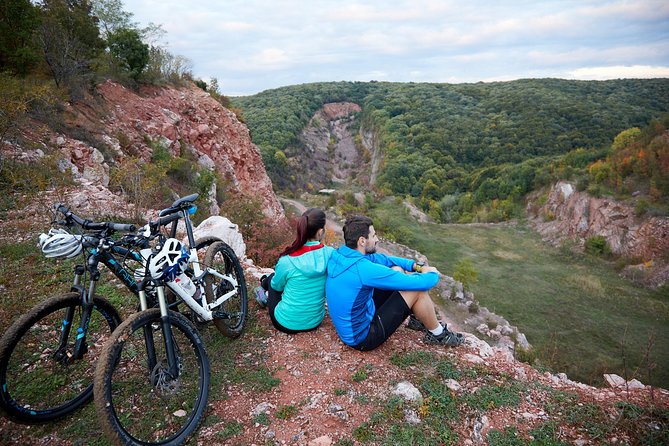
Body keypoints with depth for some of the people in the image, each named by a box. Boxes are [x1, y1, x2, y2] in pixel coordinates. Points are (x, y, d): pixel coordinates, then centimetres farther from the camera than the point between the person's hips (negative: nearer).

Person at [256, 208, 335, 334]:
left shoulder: (287, 261, -24)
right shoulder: (331, 254, -16)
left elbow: (277, 286, -3)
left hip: (286, 324, -3)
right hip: (315, 323, 3)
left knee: (272, 279, 23)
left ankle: (263, 284, 55)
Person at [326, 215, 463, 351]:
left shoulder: (339, 254, -5)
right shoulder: (365, 269, -31)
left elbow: (381, 259, 9)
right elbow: (420, 283, -23)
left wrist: (416, 266, 3)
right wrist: (433, 274, -1)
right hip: (362, 338, -9)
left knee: (397, 270, 9)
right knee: (417, 289, -11)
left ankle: (417, 318, 27)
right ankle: (437, 334, 15)